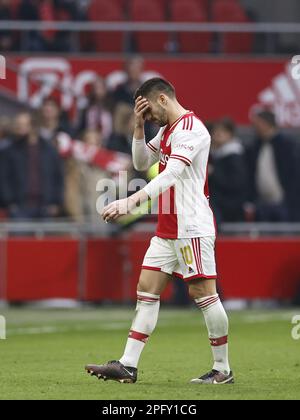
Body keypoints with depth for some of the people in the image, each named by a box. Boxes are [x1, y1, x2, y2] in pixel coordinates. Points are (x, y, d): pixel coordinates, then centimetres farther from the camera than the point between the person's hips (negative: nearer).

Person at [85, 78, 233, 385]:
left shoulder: (190, 129, -15)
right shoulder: (167, 129, 16)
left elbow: (170, 175, -28)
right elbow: (141, 163, 23)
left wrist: (132, 201, -38)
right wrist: (138, 127, 7)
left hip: (192, 227, -10)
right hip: (168, 229, 10)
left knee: (202, 292, -6)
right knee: (147, 288, 4)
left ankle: (222, 370, 2)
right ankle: (127, 366, 2)